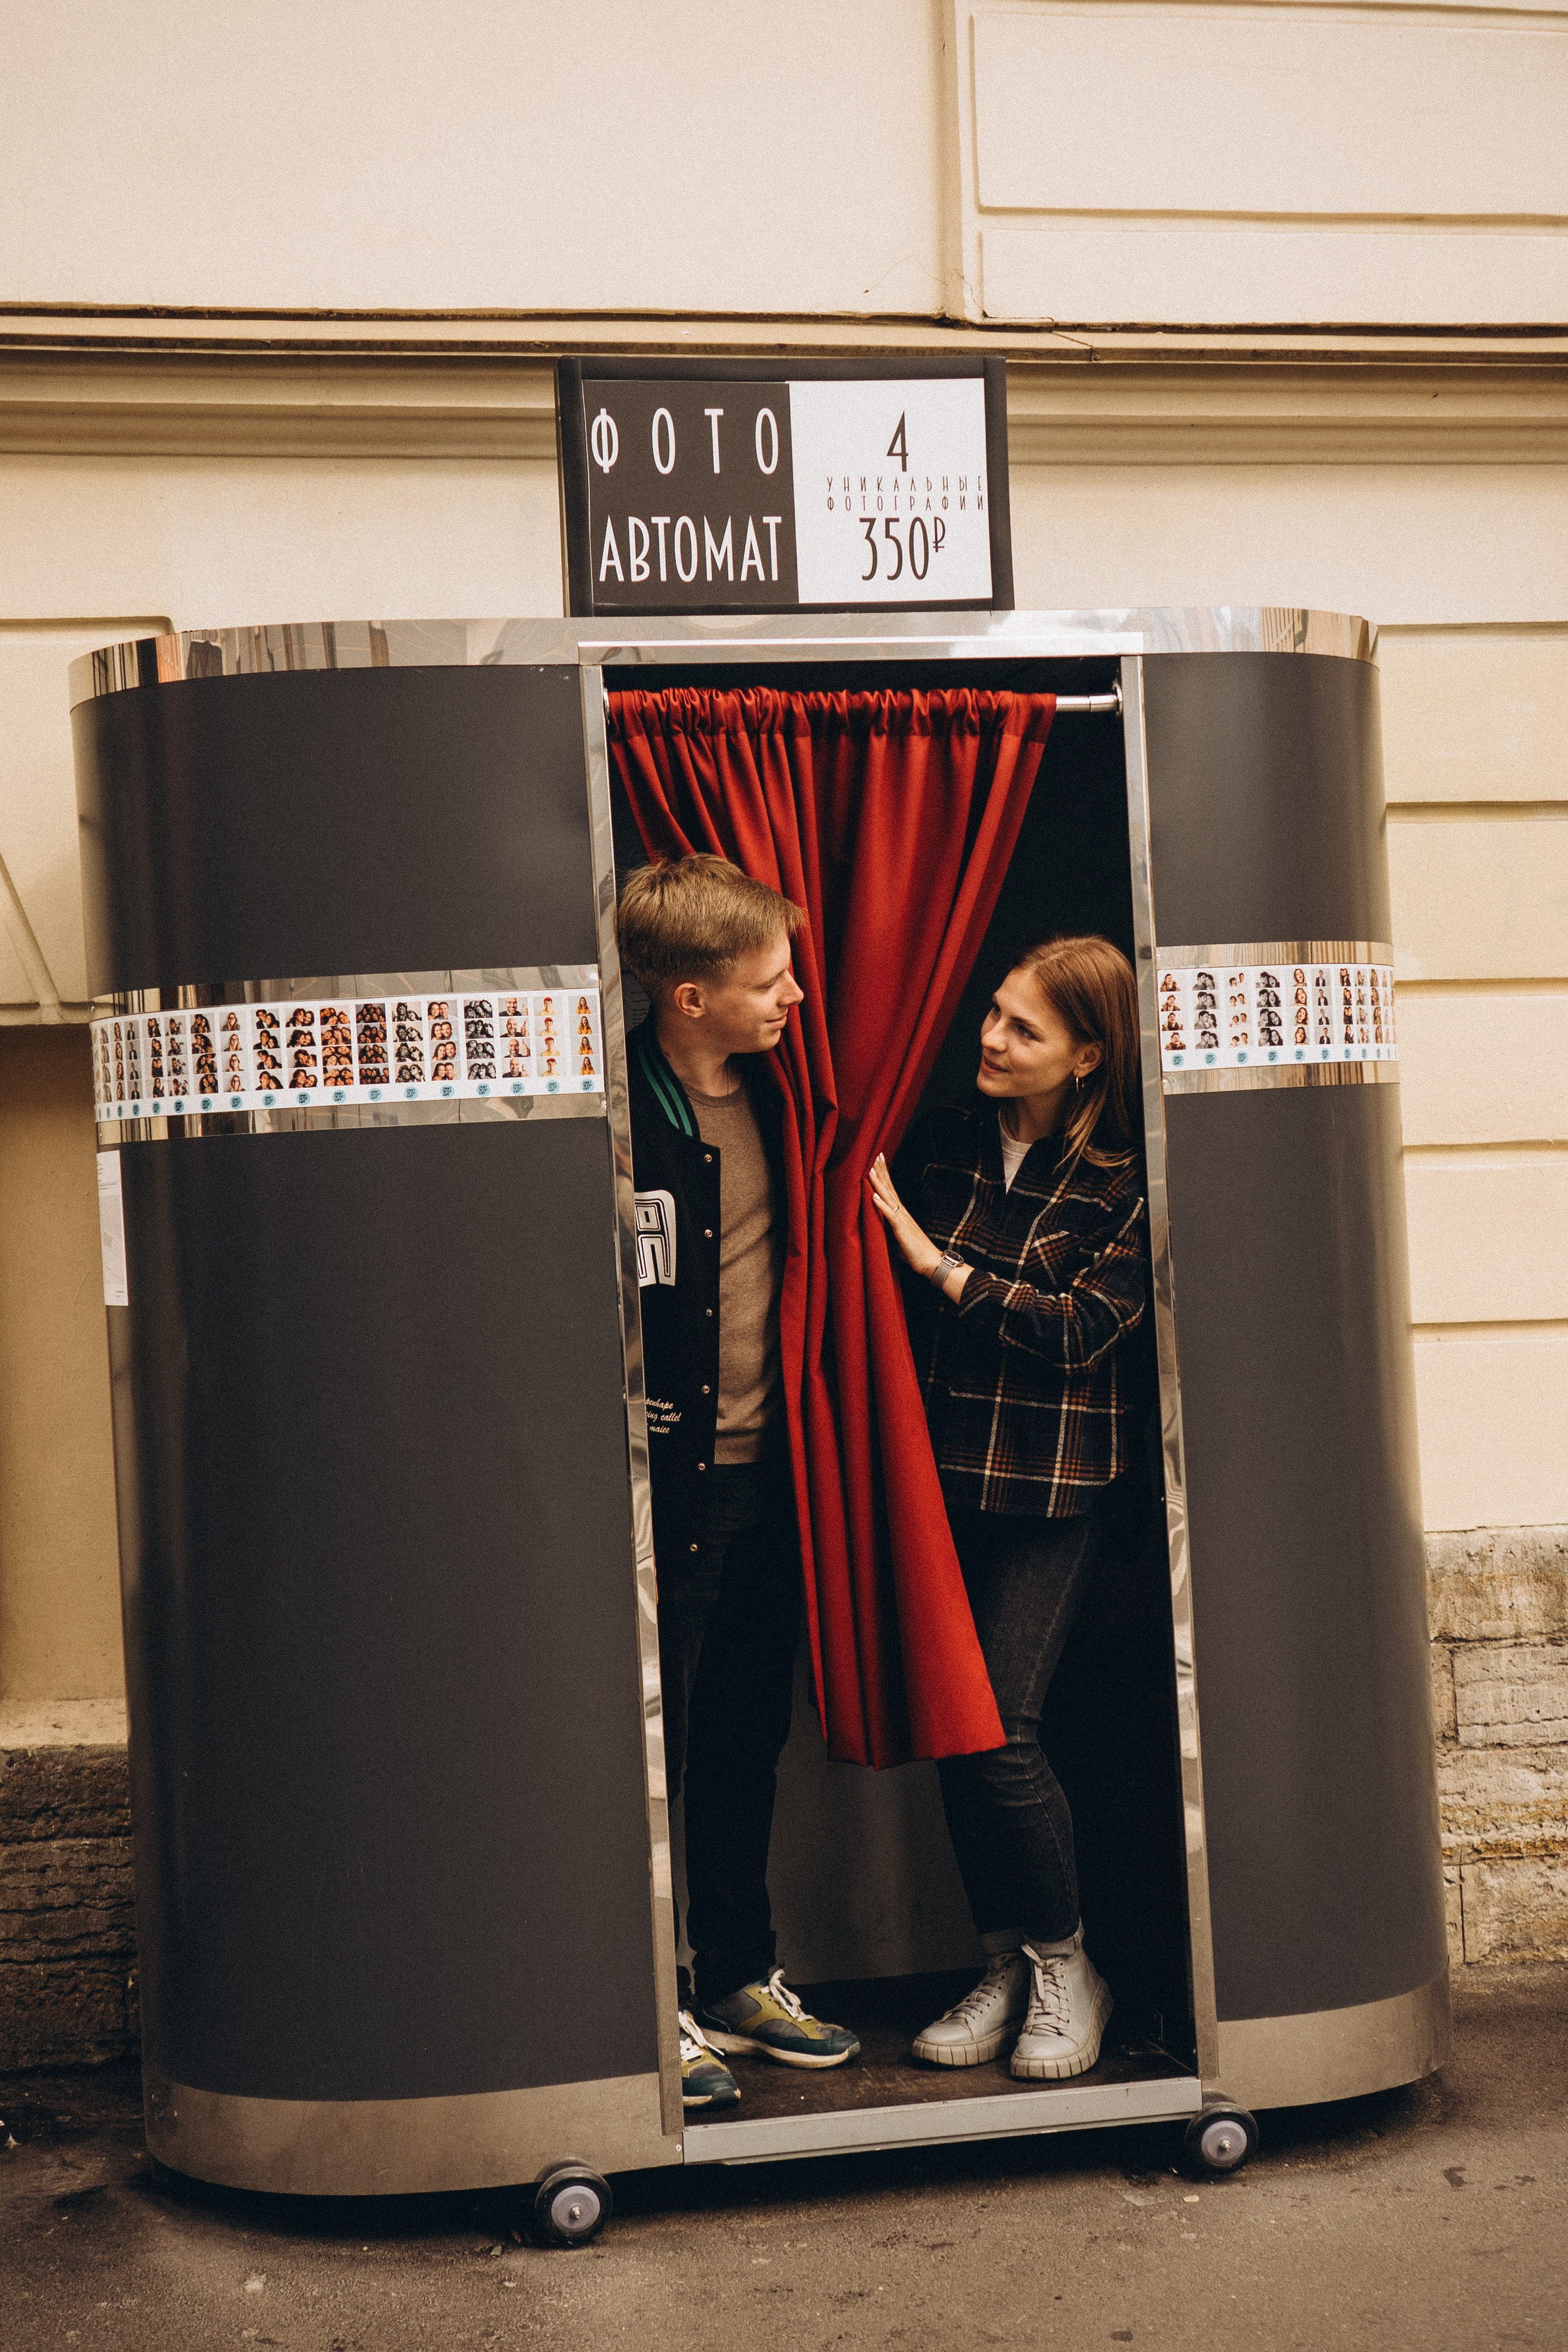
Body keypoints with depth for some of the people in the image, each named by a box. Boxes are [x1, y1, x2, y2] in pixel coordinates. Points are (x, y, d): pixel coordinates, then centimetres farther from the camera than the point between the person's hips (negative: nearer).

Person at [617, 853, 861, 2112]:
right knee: (650, 1743, 2)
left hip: (762, 1465, 7)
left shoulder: (766, 1092, 7)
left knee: (747, 1737, 16)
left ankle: (742, 1978, 30)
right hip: (661, 1476, -7)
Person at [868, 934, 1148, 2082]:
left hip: (1052, 1489, -4)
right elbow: (890, 1296, 13)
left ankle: (1067, 1968, 13)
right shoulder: (944, 1139, 6)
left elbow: (1086, 1328, -14)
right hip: (941, 1474, 5)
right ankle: (1005, 1966, 23)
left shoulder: (1124, 1182, -6)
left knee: (999, 1730, -9)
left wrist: (944, 1265, -13)